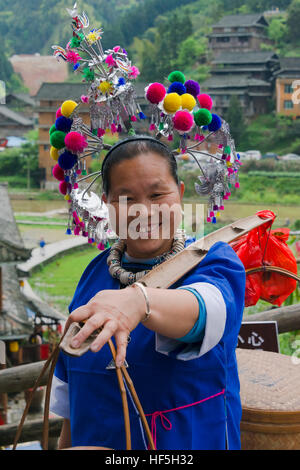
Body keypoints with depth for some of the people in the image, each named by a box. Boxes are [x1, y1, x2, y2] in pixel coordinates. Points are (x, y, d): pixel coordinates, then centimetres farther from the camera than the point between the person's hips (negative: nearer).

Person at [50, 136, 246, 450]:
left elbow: (206, 307, -43)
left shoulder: (215, 262, -17)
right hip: (95, 442, 7)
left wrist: (140, 301, -63)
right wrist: (66, 441, 15)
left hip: (191, 441, -6)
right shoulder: (97, 271, -1)